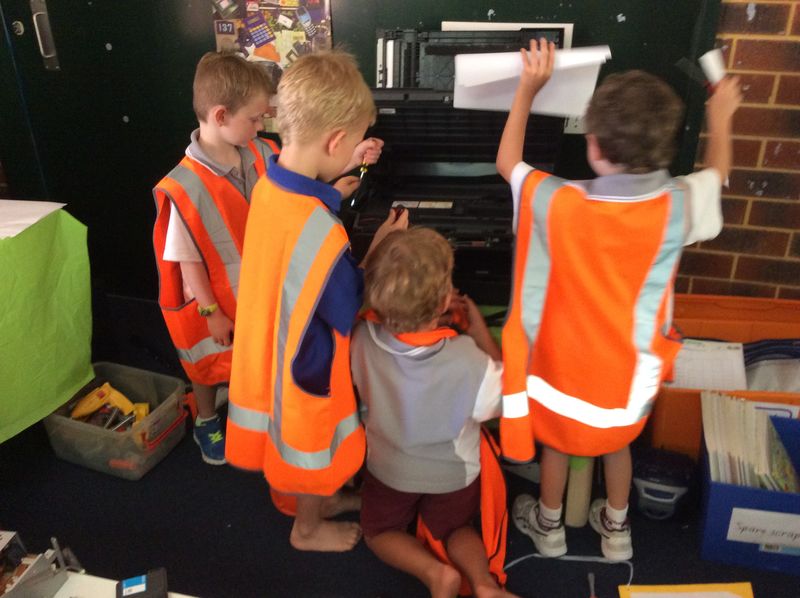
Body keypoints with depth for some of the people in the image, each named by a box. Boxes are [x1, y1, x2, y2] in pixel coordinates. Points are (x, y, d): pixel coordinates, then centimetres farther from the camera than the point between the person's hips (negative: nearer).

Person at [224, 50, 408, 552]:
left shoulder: (271, 187, -12)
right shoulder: (321, 233, -37)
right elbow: (348, 313, -22)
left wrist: (342, 174, 8)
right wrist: (380, 248, -12)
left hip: (278, 347, 8)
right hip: (307, 362, -7)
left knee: (305, 442, 30)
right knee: (312, 443, 20)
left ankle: (320, 499, 56)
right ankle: (308, 527, 47)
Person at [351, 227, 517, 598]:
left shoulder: (363, 340, -31)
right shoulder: (469, 360, -37)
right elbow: (505, 396, -15)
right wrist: (480, 328, -14)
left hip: (389, 469, 1)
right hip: (453, 475, 0)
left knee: (379, 532, 27)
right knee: (455, 529, 30)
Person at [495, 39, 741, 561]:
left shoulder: (559, 204, -29)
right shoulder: (678, 206, -22)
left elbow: (507, 162, -9)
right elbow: (717, 175, 4)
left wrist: (528, 89, 0)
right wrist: (720, 118, 22)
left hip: (566, 364, -2)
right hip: (628, 366, 3)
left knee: (556, 442, 24)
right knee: (617, 440, 29)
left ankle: (549, 525, 48)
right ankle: (616, 529, 51)